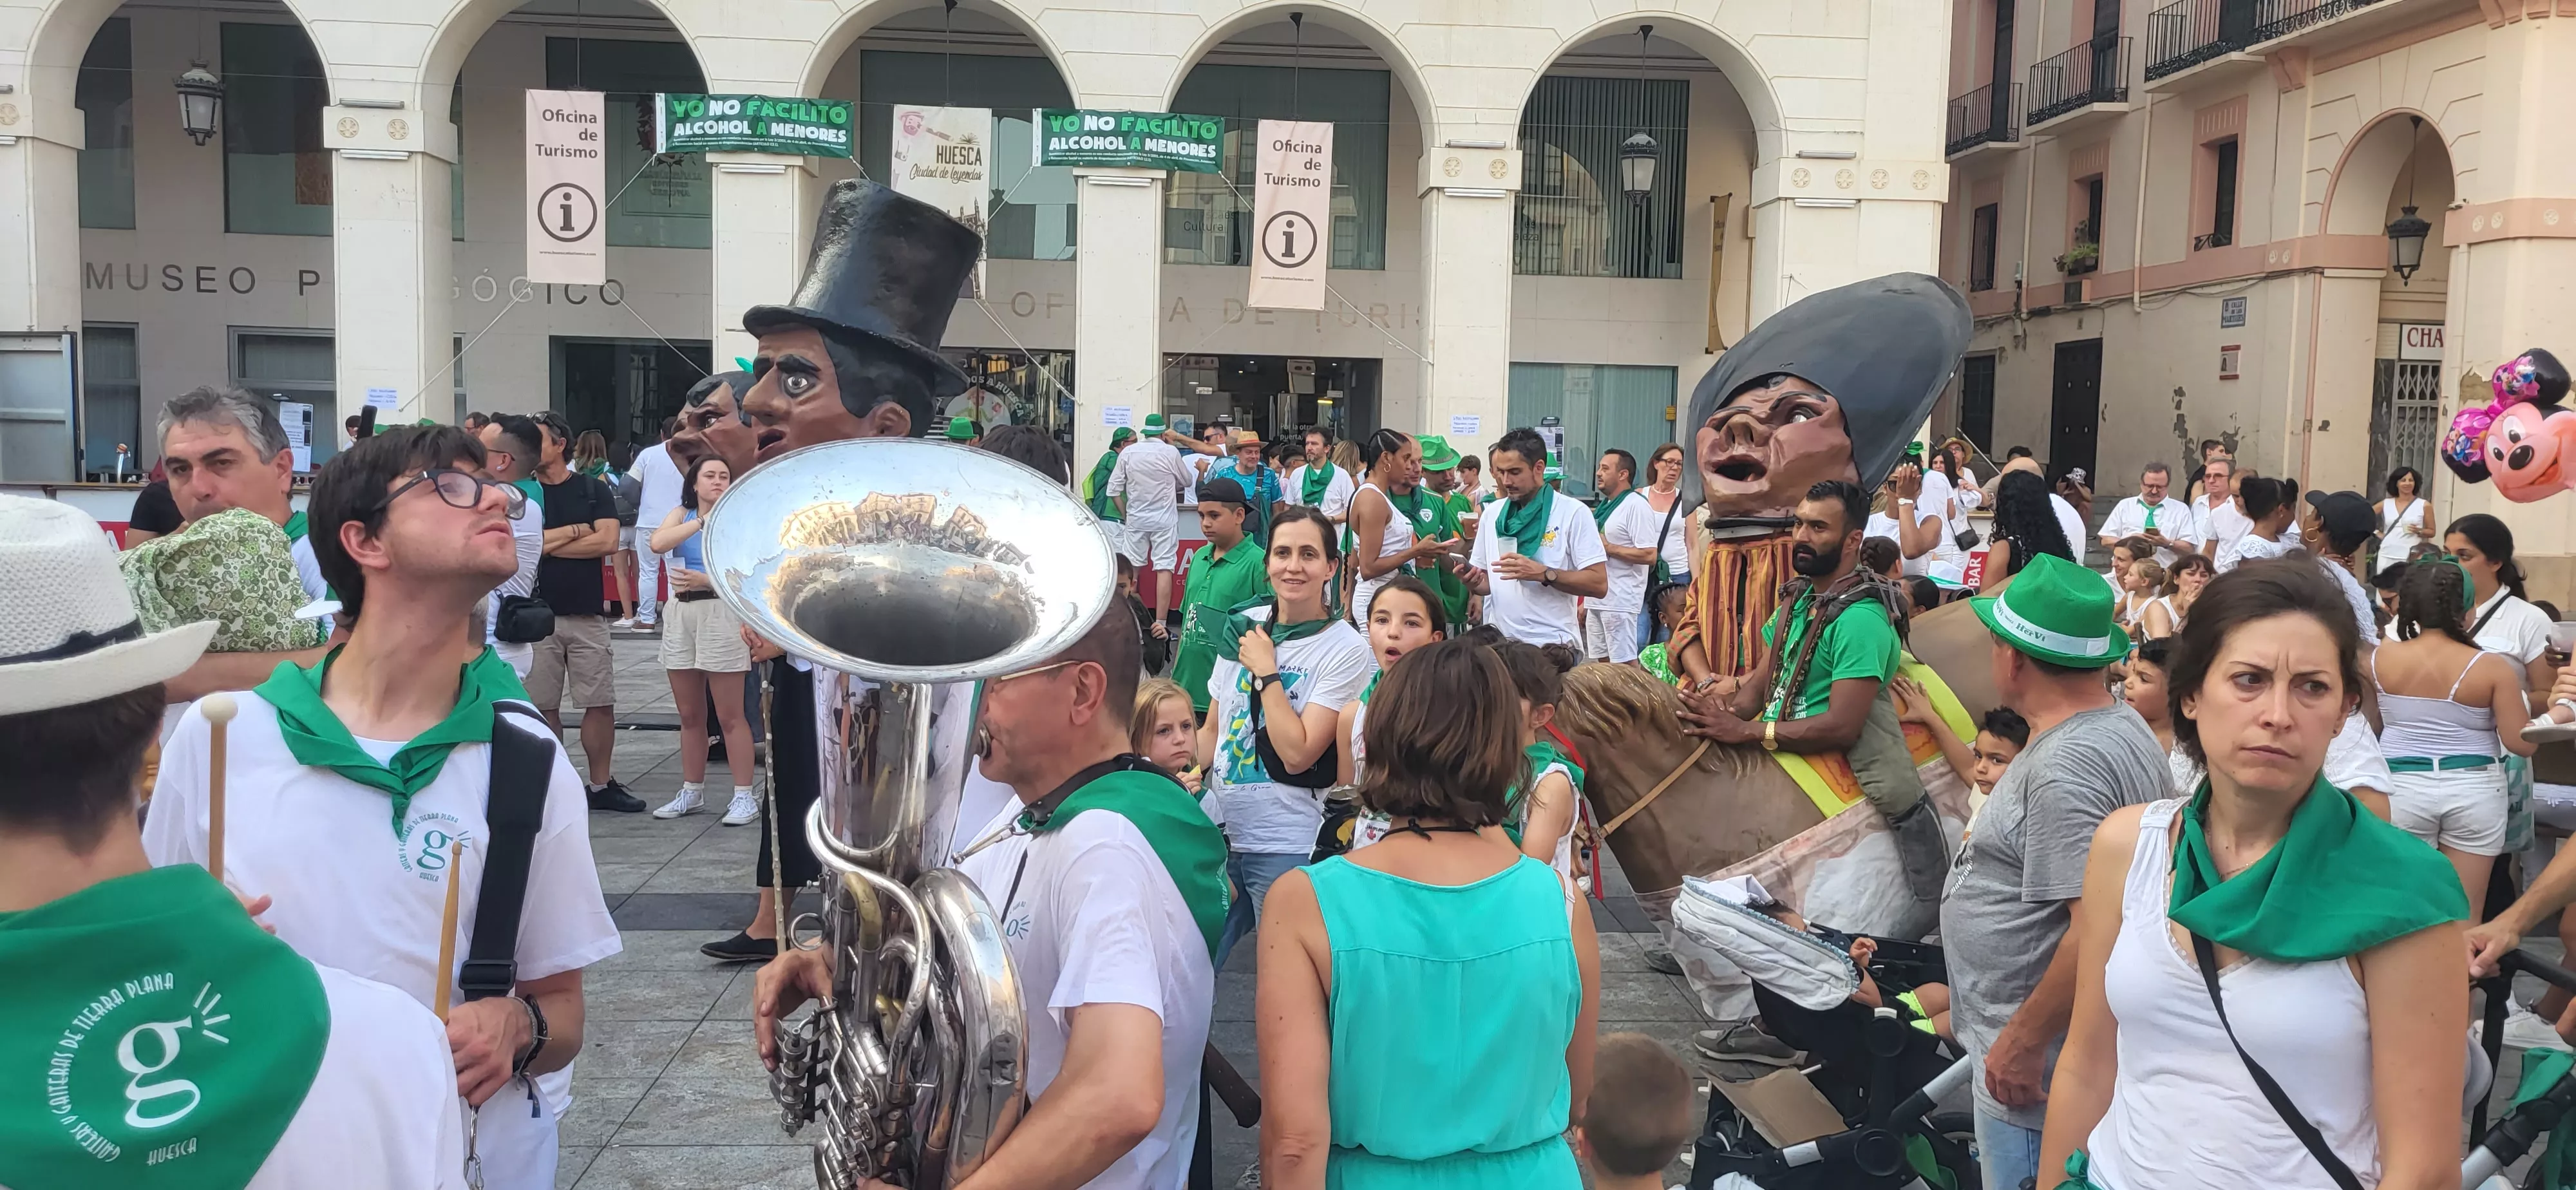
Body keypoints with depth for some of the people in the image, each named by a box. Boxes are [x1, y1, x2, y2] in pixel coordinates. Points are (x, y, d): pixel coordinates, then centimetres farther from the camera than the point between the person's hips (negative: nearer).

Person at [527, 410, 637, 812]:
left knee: (601, 703, 2)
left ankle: (601, 784, 13)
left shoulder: (594, 490, 7)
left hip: (587, 613, 0)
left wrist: (546, 543, -7)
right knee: (543, 706, 3)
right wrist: (576, 530, -6)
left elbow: (608, 542, -7)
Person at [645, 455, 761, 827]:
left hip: (720, 612, -5)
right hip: (680, 614, 5)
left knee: (730, 716, -5)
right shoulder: (681, 514, 11)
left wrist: (707, 581, -20)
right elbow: (657, 544, -9)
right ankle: (692, 792, 22)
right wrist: (701, 521, -11)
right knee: (690, 715, 12)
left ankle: (744, 795, -1)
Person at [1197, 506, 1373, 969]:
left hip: (1286, 848, -5)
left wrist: (1266, 670, -15)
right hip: (1219, 833, 5)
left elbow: (1297, 754, -18)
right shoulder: (1243, 626, 4)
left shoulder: (1345, 648, -11)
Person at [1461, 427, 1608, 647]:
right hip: (1499, 640, 4)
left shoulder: (1573, 513, -6)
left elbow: (1599, 584, -10)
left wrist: (1543, 573, -20)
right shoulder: (1492, 514, 9)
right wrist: (1473, 581, -7)